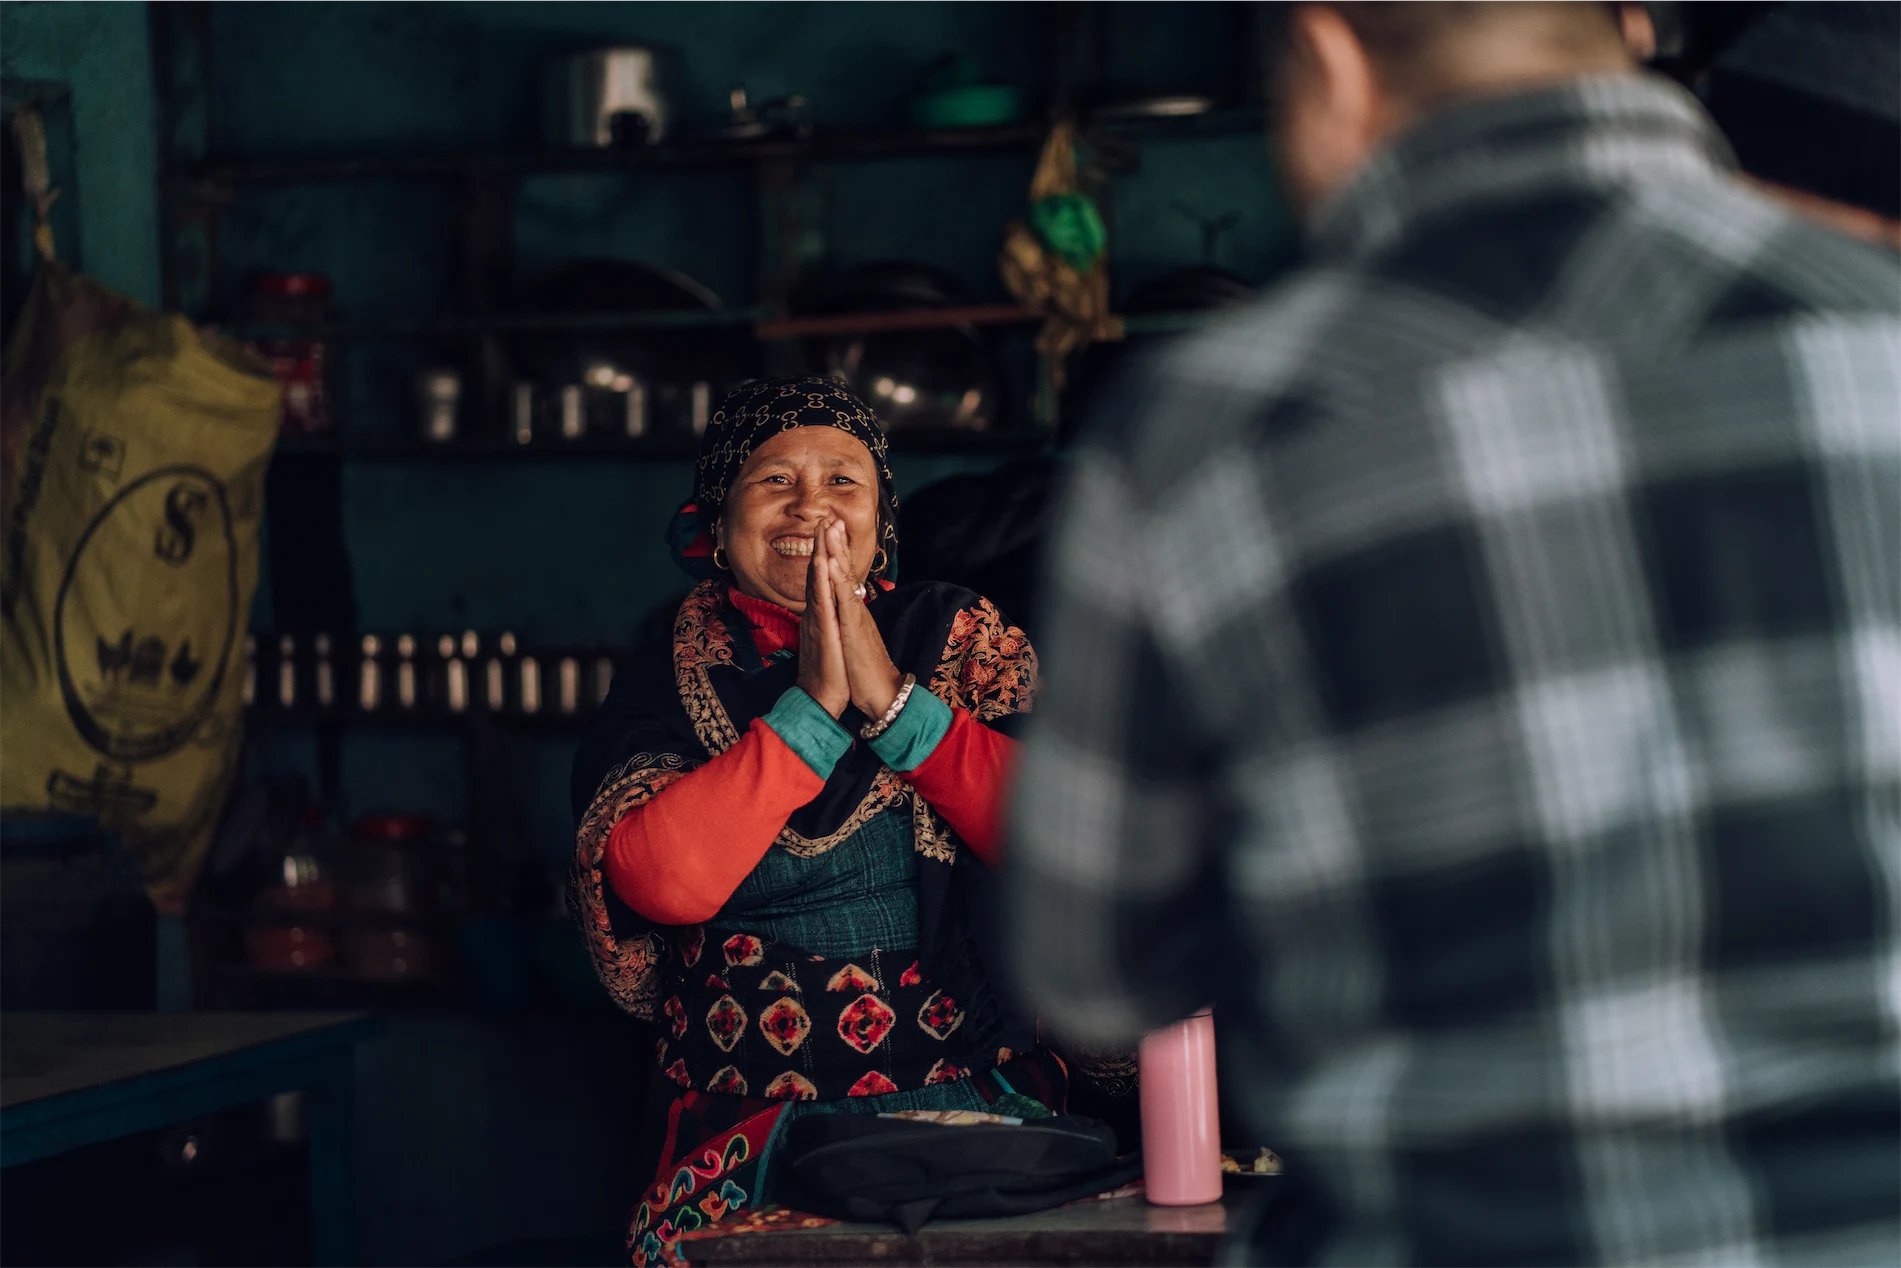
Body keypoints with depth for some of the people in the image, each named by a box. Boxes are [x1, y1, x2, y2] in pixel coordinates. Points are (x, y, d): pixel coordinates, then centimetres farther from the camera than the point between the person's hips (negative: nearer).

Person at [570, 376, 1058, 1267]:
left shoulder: (954, 635, 9)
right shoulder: (666, 681, 7)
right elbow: (659, 880, -12)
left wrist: (891, 697, -11)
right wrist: (814, 706, -12)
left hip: (970, 1089, 1)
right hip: (752, 1117, -1)